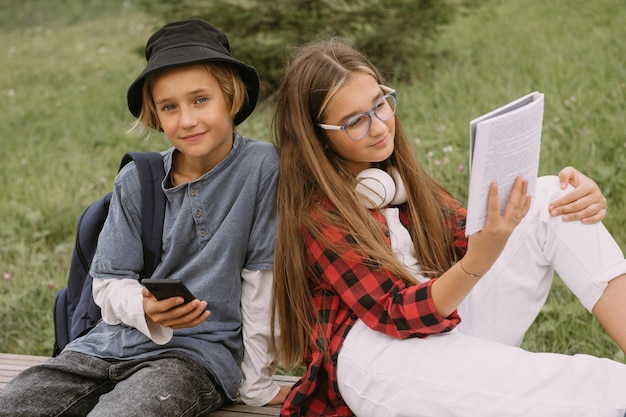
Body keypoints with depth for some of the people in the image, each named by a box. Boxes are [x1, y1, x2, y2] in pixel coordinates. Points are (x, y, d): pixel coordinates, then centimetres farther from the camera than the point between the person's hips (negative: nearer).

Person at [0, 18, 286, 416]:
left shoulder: (262, 167, -9)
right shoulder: (135, 182, 3)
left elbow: (264, 277, -7)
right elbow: (109, 282, 5)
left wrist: (259, 384, -4)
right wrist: (145, 309, -18)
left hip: (200, 351, -4)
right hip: (115, 342, 4)